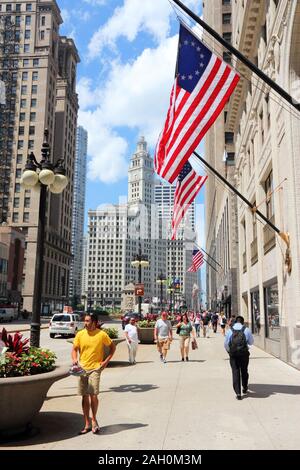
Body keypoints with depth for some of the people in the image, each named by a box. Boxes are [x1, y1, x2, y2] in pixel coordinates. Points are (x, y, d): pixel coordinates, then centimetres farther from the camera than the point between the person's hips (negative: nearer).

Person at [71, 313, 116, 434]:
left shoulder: (102, 334, -6)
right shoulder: (80, 334, 2)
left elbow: (112, 347, 5)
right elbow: (74, 349, 9)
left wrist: (106, 361, -3)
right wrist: (74, 359, -11)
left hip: (95, 368, -3)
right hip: (82, 368, 3)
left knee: (93, 394, -12)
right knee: (85, 396, 8)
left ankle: (94, 420, 13)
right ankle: (87, 424, 19)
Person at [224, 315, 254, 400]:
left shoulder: (230, 330, -1)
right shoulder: (246, 330, -3)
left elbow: (226, 344, 5)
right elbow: (251, 342, 6)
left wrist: (228, 350, 24)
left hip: (233, 354, -1)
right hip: (244, 354, 1)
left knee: (235, 372, 3)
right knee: (244, 371, 19)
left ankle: (238, 393, -2)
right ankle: (245, 389, 35)